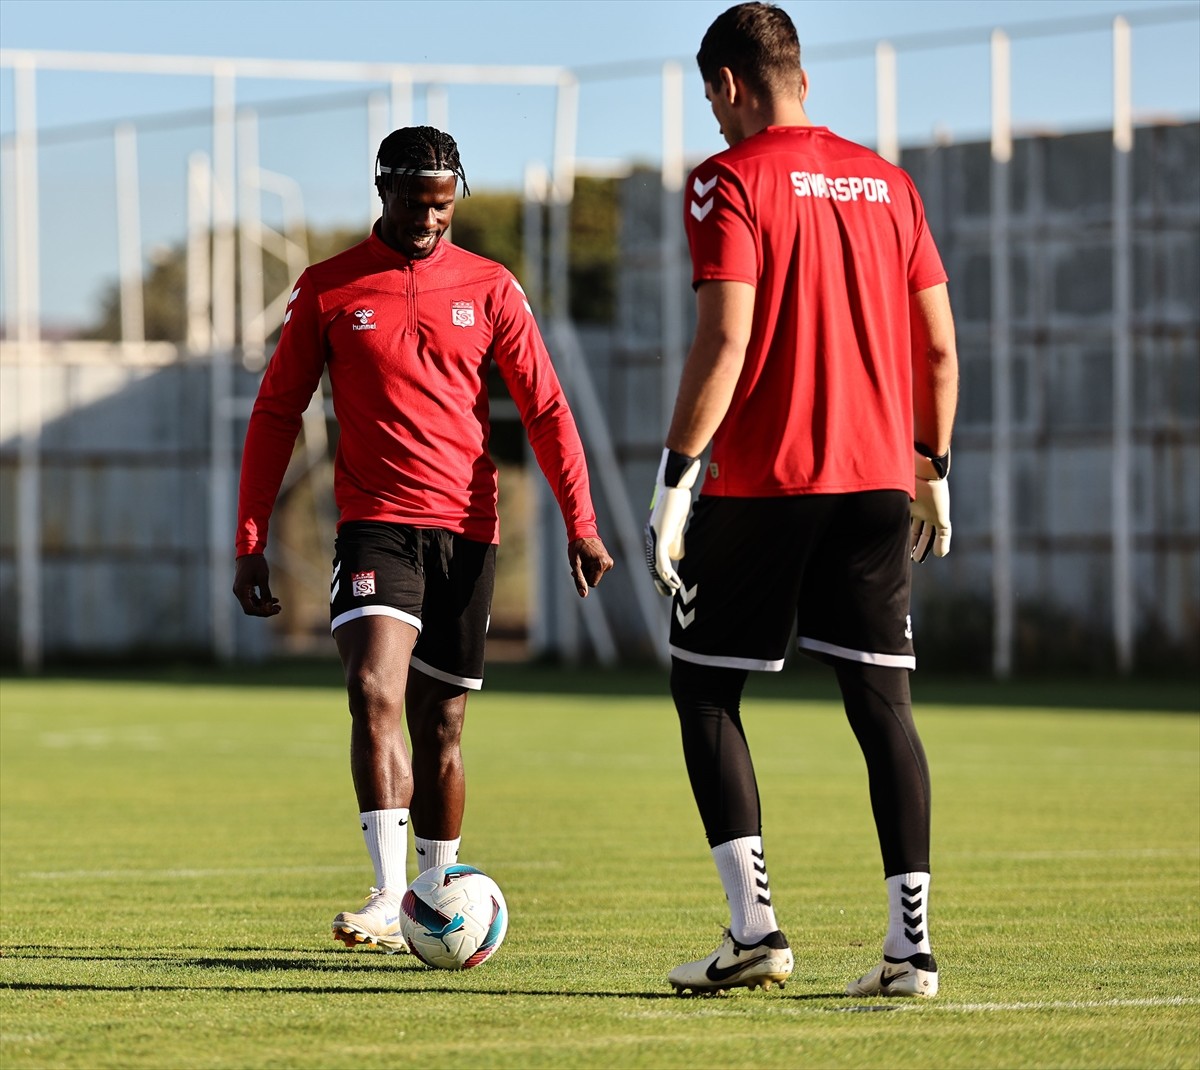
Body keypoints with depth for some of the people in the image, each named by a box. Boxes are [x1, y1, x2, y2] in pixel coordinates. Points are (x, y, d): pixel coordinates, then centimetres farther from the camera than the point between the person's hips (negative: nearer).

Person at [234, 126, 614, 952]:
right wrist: (251, 539, 2)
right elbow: (277, 412, 8)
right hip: (375, 520, -2)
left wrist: (581, 525, -3)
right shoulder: (329, 289, 4)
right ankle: (389, 899, -25)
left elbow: (546, 409, 6)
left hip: (466, 528, 2)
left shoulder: (489, 288, 6)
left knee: (440, 722, 7)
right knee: (374, 692, -21)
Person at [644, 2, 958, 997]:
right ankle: (912, 942, -1)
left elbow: (726, 338, -15)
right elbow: (939, 343, 13)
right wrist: (934, 471, 22)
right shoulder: (885, 181, 12)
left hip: (761, 483, -5)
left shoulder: (730, 180, -6)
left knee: (705, 690, 7)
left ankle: (753, 926, -3)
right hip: (877, 479, 5)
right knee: (882, 703, 5)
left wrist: (675, 477, -12)